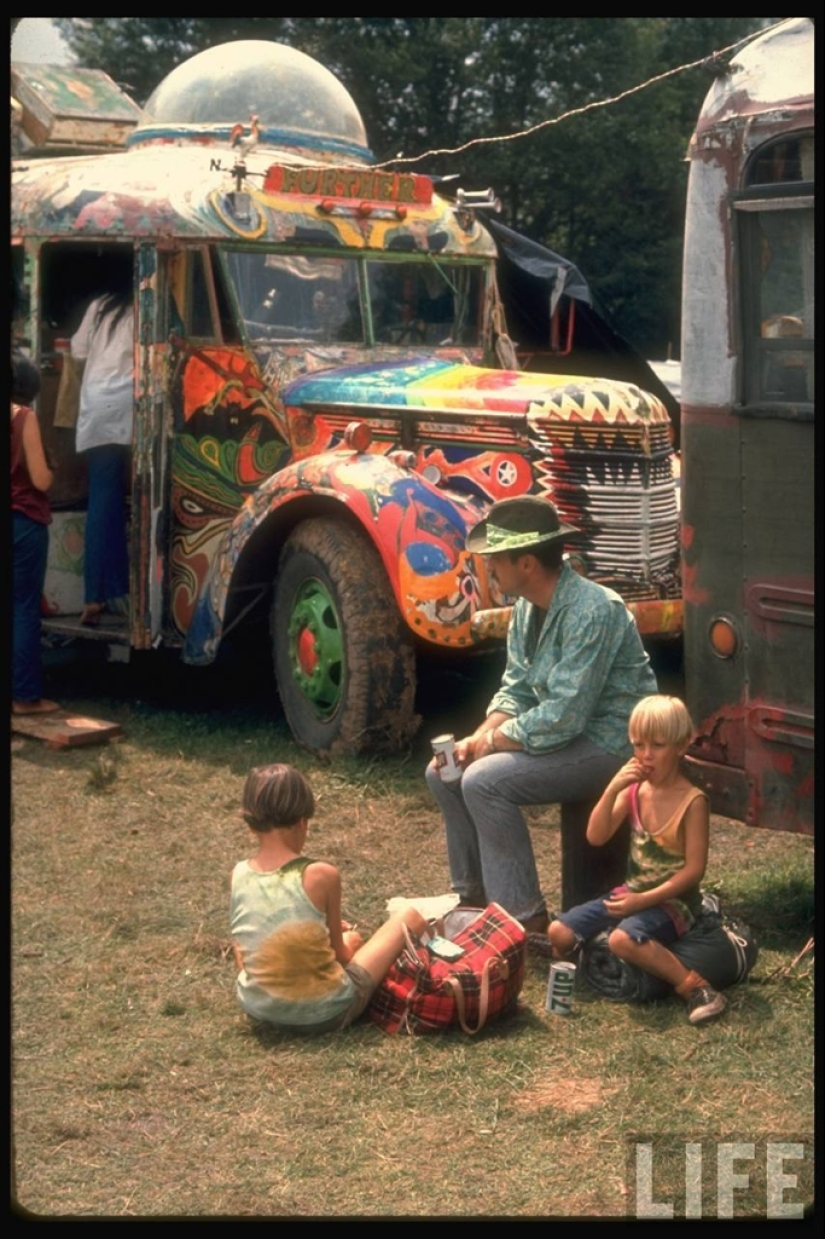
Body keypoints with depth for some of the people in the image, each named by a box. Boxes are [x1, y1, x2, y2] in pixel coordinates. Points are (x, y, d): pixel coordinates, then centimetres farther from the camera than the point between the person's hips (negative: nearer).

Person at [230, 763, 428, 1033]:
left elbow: (242, 953, 7)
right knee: (411, 917, 14)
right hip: (323, 1014, -5)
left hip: (258, 1008, 5)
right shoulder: (321, 875, -19)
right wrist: (347, 943, 19)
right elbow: (339, 954, -5)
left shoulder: (238, 874, -6)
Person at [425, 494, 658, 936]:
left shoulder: (592, 611, -26)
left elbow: (563, 717, -29)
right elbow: (515, 691, 9)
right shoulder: (528, 607, 3)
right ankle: (473, 892, 17)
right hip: (561, 732, 10)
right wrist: (475, 740, -8)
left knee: (484, 780, -25)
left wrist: (492, 740, -17)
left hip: (606, 744, -10)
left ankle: (525, 917, -15)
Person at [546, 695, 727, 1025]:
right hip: (632, 892, 6)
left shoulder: (692, 801, -15)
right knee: (559, 932, -7)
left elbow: (694, 869, -17)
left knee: (624, 939, -35)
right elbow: (596, 837, -6)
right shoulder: (634, 790, 1)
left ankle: (694, 987, -24)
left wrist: (644, 899, -21)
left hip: (673, 900, -6)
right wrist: (612, 789, -19)